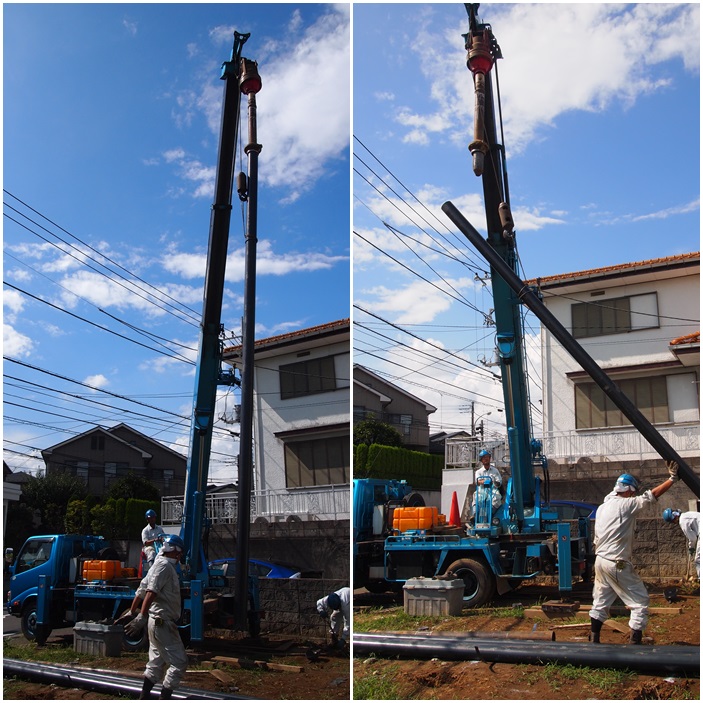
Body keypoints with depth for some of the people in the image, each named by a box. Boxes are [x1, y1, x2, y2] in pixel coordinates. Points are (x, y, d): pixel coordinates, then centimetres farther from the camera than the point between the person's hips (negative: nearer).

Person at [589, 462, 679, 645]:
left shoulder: (602, 507, 11)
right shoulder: (625, 504, -12)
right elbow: (651, 496, -14)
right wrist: (672, 479, -9)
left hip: (600, 561, 8)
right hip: (618, 564, -8)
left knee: (601, 603, 17)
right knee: (640, 601, 3)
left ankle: (594, 641, 19)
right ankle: (635, 643, 1)